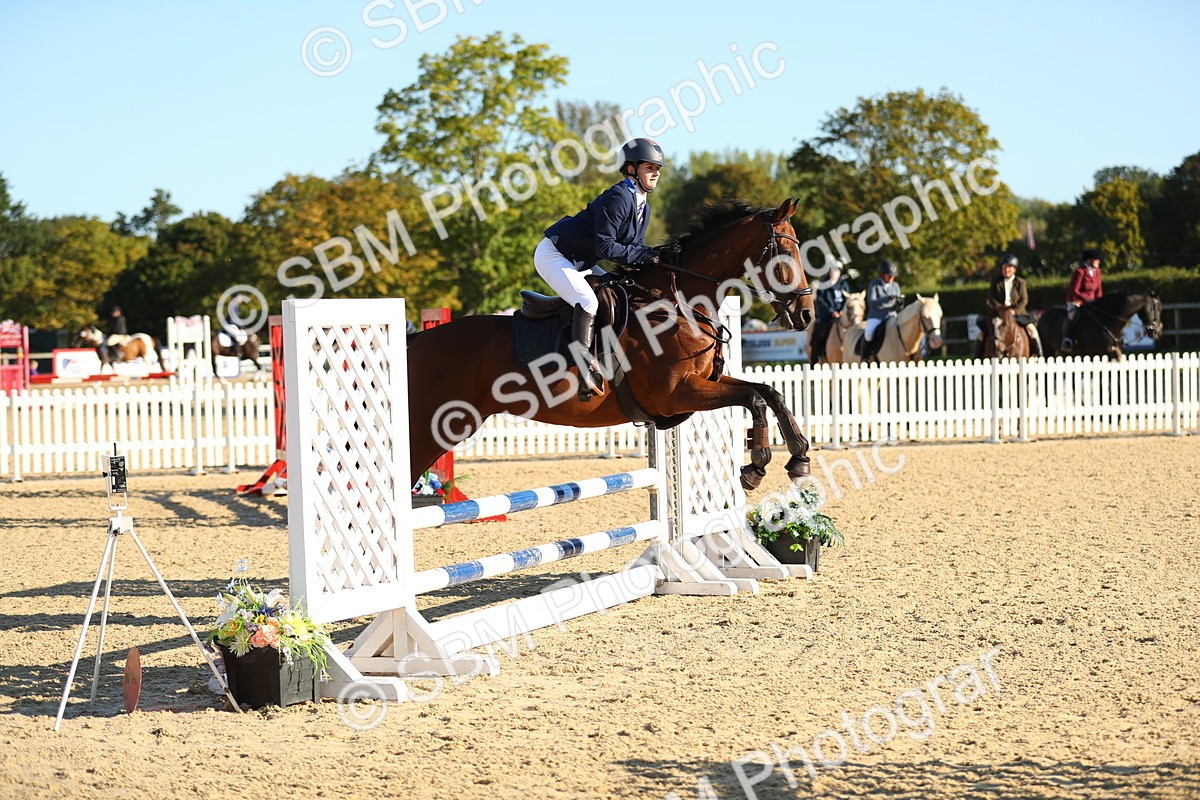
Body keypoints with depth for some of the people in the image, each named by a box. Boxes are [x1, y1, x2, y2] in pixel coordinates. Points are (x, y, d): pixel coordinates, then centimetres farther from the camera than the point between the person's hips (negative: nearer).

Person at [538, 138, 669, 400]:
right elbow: (605, 247, -27)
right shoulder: (617, 198, -23)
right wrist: (644, 255, -25)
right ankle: (586, 369, -30)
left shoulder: (642, 206, 7)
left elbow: (633, 246, 6)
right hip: (553, 255, -11)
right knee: (588, 302, -28)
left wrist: (654, 255, -13)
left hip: (580, 263, 11)